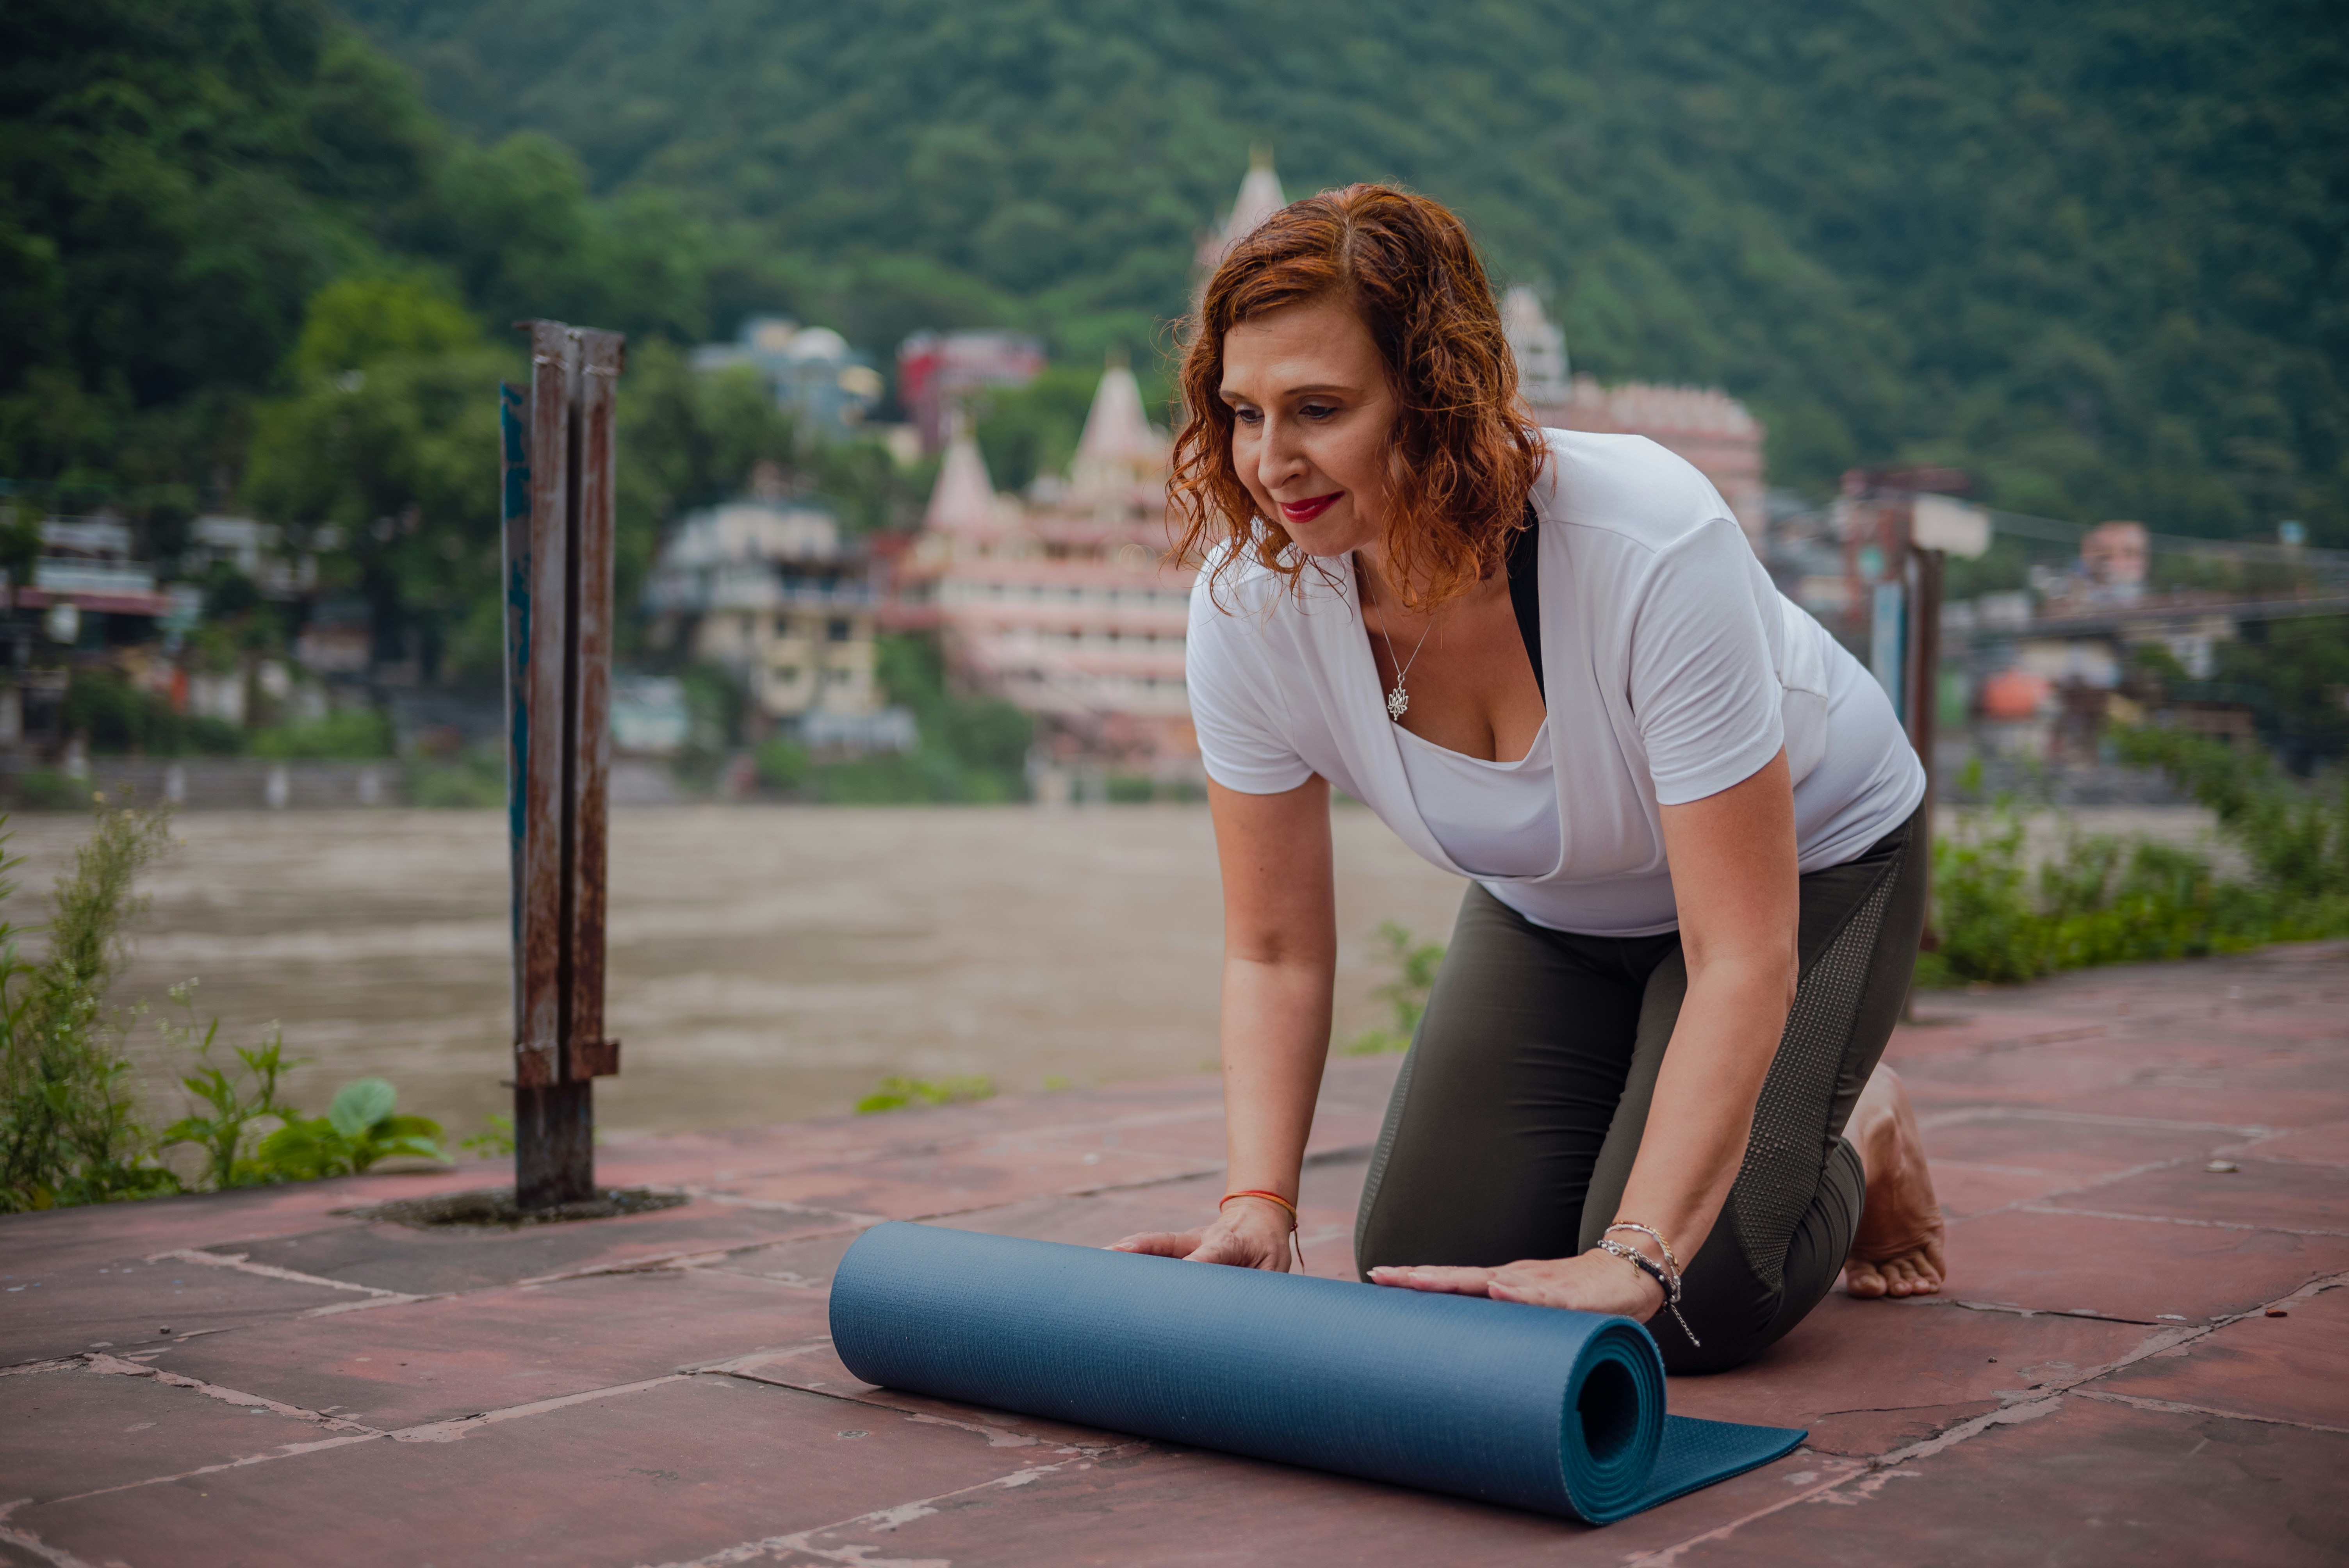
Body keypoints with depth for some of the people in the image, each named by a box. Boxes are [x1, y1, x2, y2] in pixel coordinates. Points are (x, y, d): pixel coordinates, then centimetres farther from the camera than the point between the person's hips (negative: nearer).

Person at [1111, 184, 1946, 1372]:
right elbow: (1275, 951, -15)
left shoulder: (1653, 548, -40)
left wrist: (1635, 1260, -42)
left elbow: (1743, 959, -37)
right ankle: (1641, 1125, 23)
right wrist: (1256, 1207, -27)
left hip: (1804, 862, -4)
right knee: (1423, 1268, -5)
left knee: (1688, 1308, -18)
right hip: (1553, 908, 5)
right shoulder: (1249, 600, -26)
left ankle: (1859, 1138, 14)